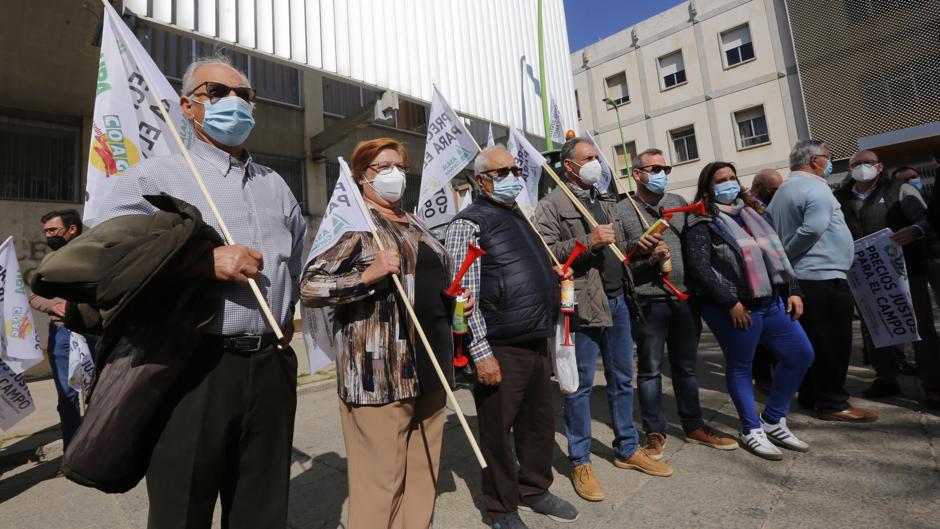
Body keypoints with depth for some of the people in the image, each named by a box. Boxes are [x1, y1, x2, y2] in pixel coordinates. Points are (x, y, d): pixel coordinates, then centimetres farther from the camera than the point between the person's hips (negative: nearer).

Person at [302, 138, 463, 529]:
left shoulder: (415, 225, 19)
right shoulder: (352, 222, -4)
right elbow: (309, 288, -11)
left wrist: (455, 303, 9)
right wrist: (368, 274, -23)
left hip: (428, 368, 7)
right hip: (380, 373, -7)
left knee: (423, 477, 16)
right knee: (382, 484, 2)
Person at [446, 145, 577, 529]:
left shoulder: (520, 217, 17)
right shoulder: (469, 222, -9)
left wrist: (556, 274, 10)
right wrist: (481, 352, -18)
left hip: (538, 342, 8)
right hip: (501, 348, -8)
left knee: (540, 424, 20)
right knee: (498, 431, 9)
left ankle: (534, 490, 42)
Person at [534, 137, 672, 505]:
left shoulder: (607, 201, 19)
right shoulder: (552, 205, -5)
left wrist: (640, 248, 5)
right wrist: (588, 242, -22)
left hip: (617, 299, 8)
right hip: (582, 303, -7)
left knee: (622, 380, 17)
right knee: (580, 386, 3)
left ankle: (628, 450, 34)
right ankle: (580, 463, 18)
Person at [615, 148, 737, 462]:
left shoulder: (679, 203, 13)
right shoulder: (622, 211, -4)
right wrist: (648, 260, -20)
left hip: (684, 298, 5)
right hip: (648, 302, -5)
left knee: (686, 366, 17)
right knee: (650, 370, 6)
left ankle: (693, 426, 32)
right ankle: (655, 432, 21)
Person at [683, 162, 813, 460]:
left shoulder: (754, 213, 16)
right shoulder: (702, 223, -8)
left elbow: (778, 254, 19)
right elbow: (699, 268, -17)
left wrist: (792, 290, 10)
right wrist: (730, 302, -18)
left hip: (772, 302, 8)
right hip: (735, 307, -8)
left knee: (801, 355, 11)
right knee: (740, 366, 4)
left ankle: (773, 421, 26)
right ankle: (752, 431, 22)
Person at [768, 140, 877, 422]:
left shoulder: (782, 191, 15)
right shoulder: (815, 187, -13)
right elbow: (814, 228, -26)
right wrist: (787, 254, -14)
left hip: (799, 276, 9)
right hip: (823, 275, -9)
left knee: (812, 339, 15)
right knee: (833, 342, -1)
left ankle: (810, 395, 24)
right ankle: (833, 402, 8)